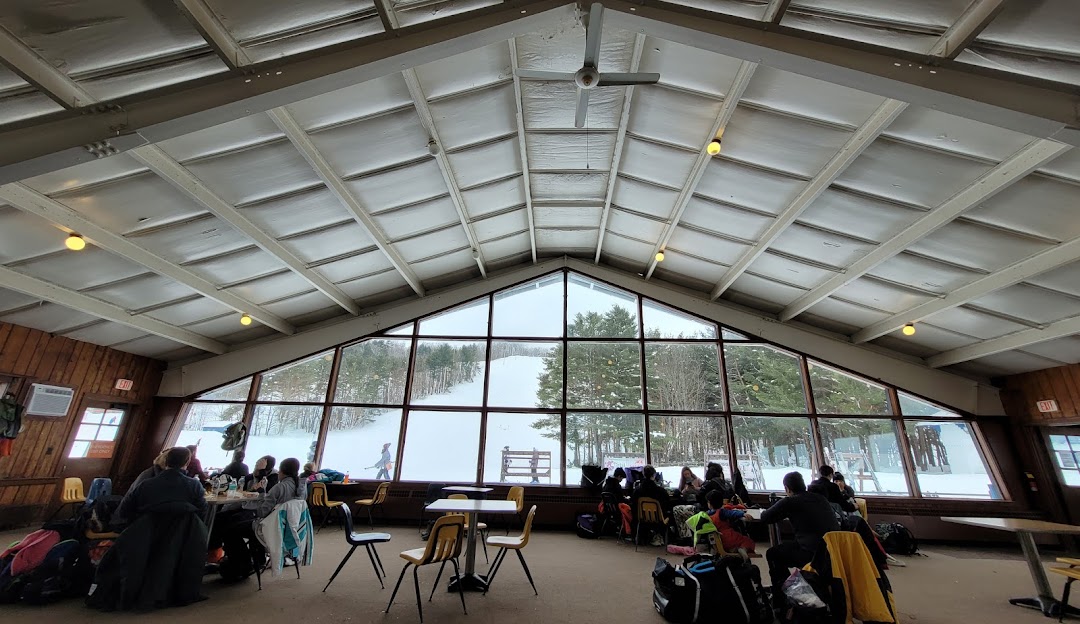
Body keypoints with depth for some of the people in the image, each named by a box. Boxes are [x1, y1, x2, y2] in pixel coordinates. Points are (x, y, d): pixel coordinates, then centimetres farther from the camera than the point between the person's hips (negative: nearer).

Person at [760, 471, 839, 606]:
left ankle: (780, 601, 24)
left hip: (814, 556, -7)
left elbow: (765, 518, 6)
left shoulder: (789, 502, -5)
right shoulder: (821, 498, 11)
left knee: (772, 553, 16)